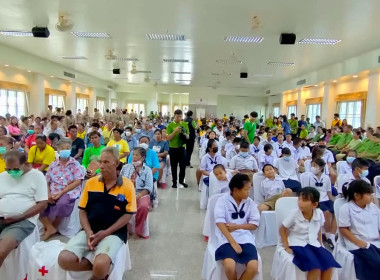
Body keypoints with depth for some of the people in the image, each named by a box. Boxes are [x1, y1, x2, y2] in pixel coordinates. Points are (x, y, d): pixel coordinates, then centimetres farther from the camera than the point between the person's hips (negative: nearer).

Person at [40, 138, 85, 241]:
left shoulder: (75, 164, 2)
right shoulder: (53, 164, 13)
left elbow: (77, 181, -7)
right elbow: (46, 182, 9)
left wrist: (61, 192, -16)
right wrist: (48, 194, -11)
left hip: (69, 192, -4)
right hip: (53, 193, 4)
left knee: (62, 203, -35)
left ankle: (54, 226, -6)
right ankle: (50, 228, -10)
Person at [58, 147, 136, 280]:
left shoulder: (127, 185, -4)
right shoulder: (90, 183, 6)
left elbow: (128, 214, -3)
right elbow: (82, 210, 9)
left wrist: (106, 233, -13)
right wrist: (88, 232, -9)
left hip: (114, 233, -3)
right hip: (89, 231, 4)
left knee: (100, 265, -31)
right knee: (64, 259, -19)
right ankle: (98, 266, 3)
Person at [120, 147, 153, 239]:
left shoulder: (147, 170, 8)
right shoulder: (126, 167, 18)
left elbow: (148, 188, -2)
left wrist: (138, 196, -17)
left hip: (141, 193, -2)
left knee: (143, 206, -34)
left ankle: (139, 230, -10)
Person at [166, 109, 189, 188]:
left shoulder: (185, 124, 3)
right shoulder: (170, 125, -6)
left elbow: (188, 136, 8)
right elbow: (168, 138, -10)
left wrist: (185, 135, -15)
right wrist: (175, 131, -21)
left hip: (182, 147, 2)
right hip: (173, 148, -2)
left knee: (183, 165, 7)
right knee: (174, 166, 7)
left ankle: (181, 180, 24)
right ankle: (174, 182, 18)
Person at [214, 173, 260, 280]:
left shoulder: (249, 202, 9)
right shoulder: (223, 200, -3)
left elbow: (254, 224, 7)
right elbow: (220, 223, -11)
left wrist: (236, 226, -8)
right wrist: (233, 243, -19)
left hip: (245, 238, 3)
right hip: (227, 238, -3)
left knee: (253, 267, -22)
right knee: (230, 266, -28)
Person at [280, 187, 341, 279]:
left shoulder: (319, 214, -3)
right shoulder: (294, 214, -13)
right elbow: (282, 230, -2)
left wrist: (320, 245, 10)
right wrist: (287, 247, -6)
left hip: (313, 244, 5)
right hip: (298, 245, -4)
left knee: (329, 263, -16)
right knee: (315, 266, -26)